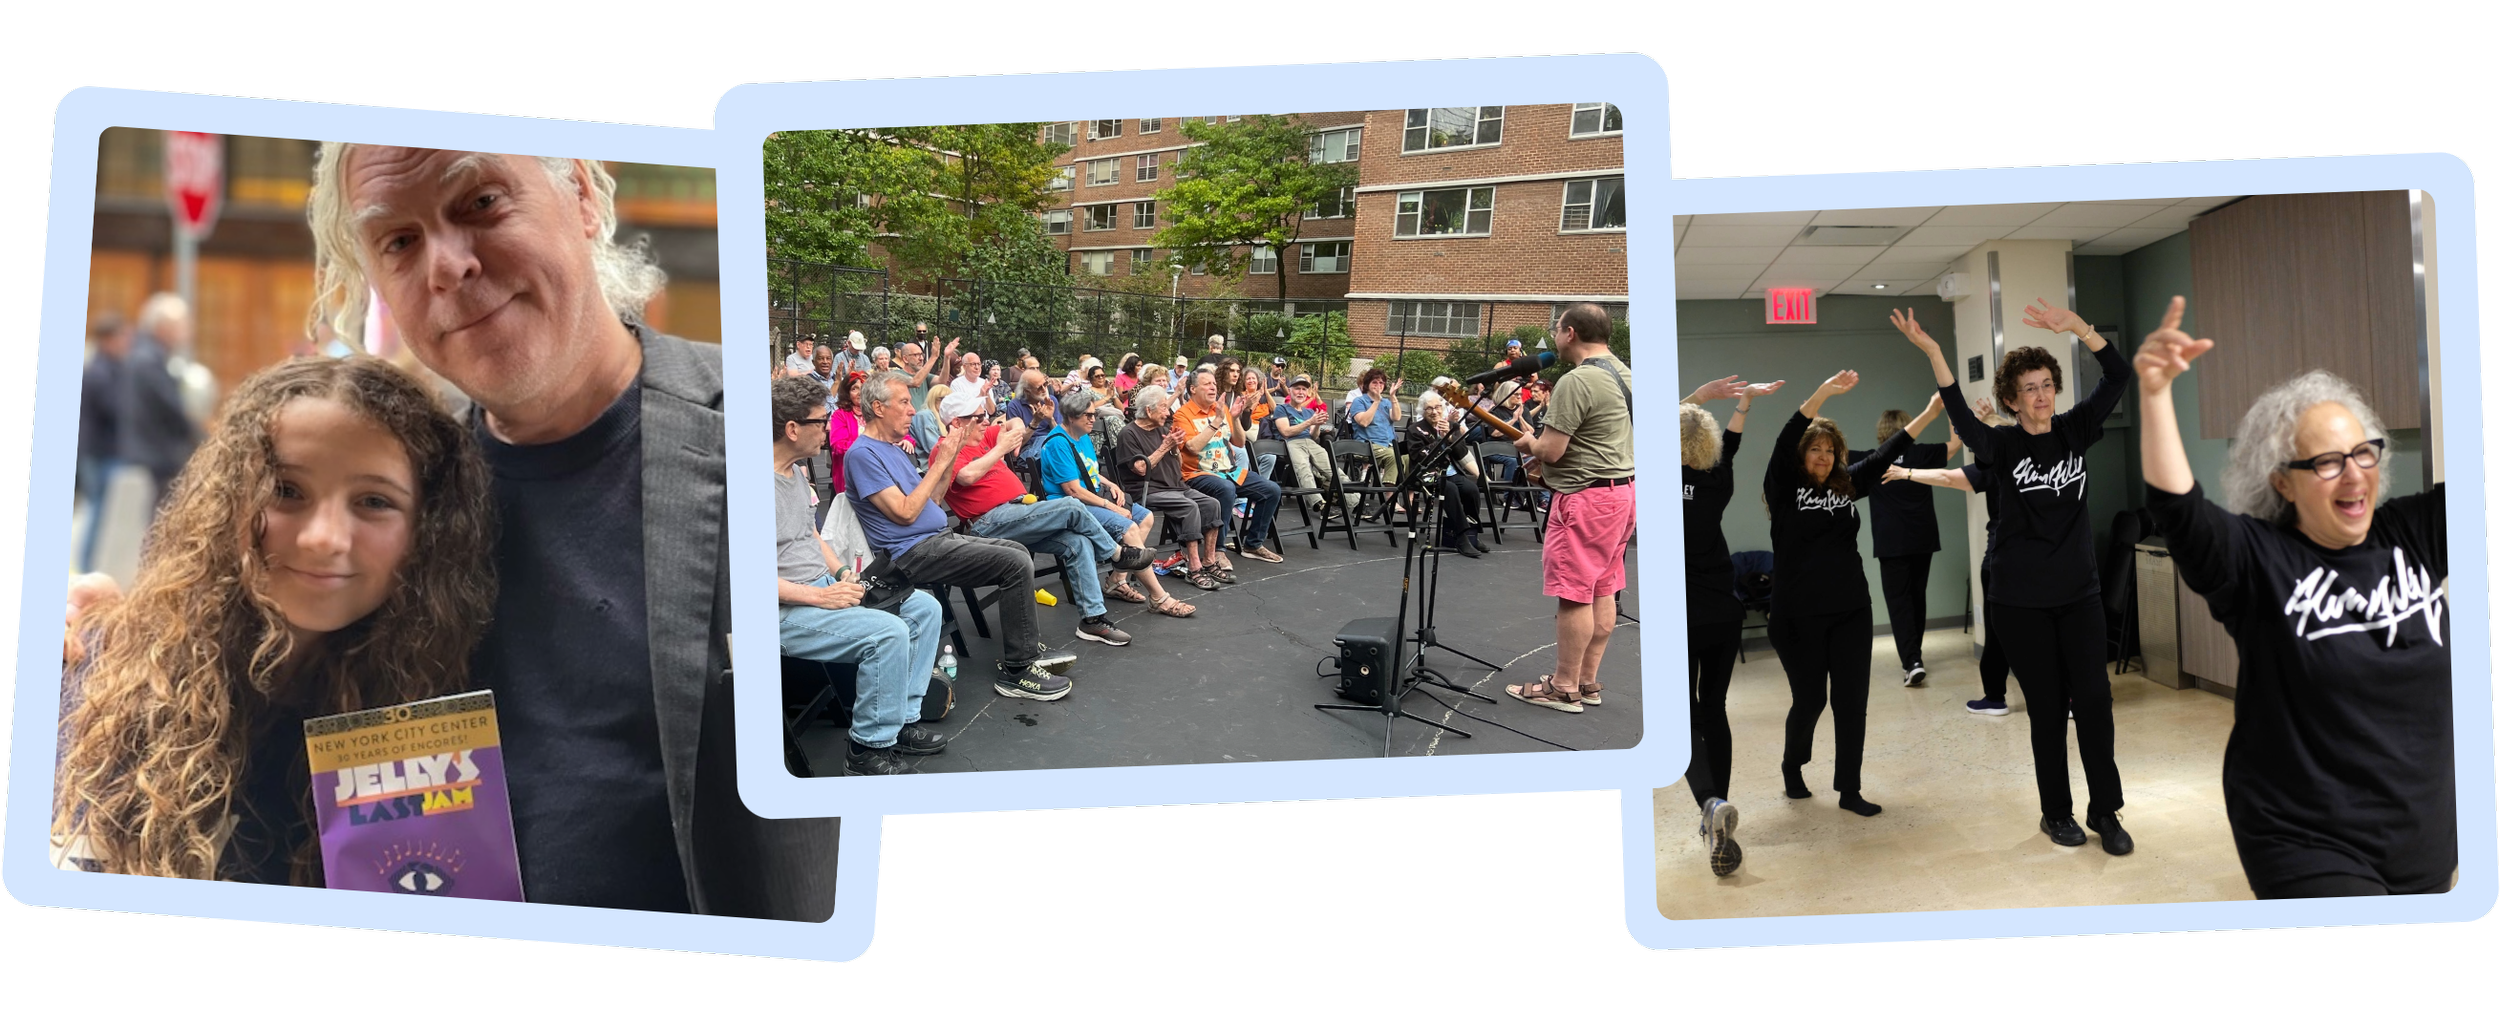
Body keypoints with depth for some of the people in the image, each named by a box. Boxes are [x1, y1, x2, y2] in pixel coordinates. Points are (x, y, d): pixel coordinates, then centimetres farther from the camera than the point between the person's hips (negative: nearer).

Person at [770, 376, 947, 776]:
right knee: (889, 632, -28)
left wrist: (841, 573, 4)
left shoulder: (794, 475, 13)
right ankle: (870, 749, -13)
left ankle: (902, 719, 7)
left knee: (926, 608, 6)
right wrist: (821, 596, -23)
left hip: (824, 586, 11)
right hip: (787, 612, -11)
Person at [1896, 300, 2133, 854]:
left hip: (2079, 594, 2)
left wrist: (2077, 327, -21)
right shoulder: (2003, 444, -6)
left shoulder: (2074, 430, 3)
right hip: (2021, 600, -2)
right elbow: (1961, 418, -26)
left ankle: (2105, 811, 10)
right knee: (2046, 707, 5)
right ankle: (2056, 812, 19)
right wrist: (1933, 354, -40)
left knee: (2093, 699, -1)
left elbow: (2118, 377, -6)